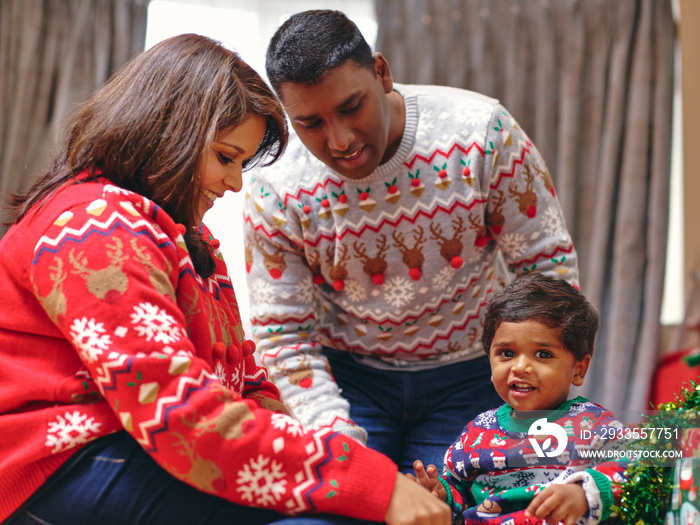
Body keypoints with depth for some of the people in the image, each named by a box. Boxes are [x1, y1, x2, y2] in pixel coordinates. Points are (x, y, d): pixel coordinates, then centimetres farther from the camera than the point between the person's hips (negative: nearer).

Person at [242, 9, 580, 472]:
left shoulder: (482, 132, -19)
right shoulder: (276, 190, -17)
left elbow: (548, 264, -10)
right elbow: (285, 334, -9)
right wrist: (339, 441, -21)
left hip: (468, 373, 0)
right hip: (347, 376, 0)